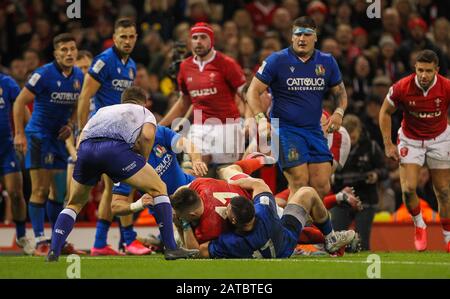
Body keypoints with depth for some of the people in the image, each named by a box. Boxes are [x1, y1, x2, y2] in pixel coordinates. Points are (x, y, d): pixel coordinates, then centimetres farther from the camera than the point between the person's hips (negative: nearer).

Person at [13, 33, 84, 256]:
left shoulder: (78, 76, 4)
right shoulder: (44, 74, -15)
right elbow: (20, 102, -13)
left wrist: (70, 124, 2)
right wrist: (19, 134, -18)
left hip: (60, 137, 6)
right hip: (39, 136, -6)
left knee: (60, 191, 8)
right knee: (40, 190, -8)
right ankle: (40, 241, -6)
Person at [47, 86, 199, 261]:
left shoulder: (104, 110, 42)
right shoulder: (145, 112, 31)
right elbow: (147, 135, 5)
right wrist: (143, 161, 19)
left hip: (85, 148, 4)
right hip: (115, 147, -4)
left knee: (74, 204, 27)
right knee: (159, 189, 13)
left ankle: (53, 251, 13)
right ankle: (171, 248, 7)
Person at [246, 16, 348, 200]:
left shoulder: (327, 62, 8)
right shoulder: (277, 60, -4)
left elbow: (340, 92, 19)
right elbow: (253, 91, -2)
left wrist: (339, 112, -2)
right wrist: (260, 119, -16)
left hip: (315, 131, 4)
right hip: (285, 128, -4)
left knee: (322, 187, -4)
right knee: (300, 183, -17)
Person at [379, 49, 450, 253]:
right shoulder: (402, 87, -21)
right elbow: (385, 112, -4)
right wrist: (388, 144, -7)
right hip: (410, 140, 0)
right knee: (408, 189, -14)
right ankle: (419, 226, 13)